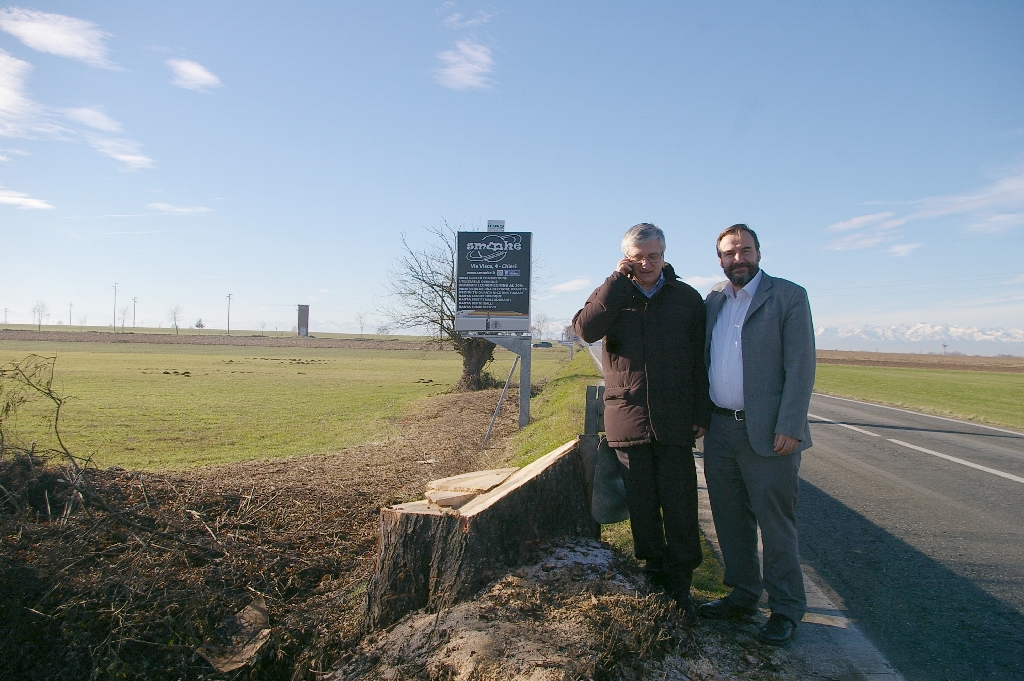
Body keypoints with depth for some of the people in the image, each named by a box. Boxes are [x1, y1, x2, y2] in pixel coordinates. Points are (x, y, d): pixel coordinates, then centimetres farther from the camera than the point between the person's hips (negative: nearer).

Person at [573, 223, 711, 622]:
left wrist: (702, 414, 1)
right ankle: (652, 572, 25)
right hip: (628, 420, 1)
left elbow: (701, 360, 6)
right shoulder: (612, 295, 6)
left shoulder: (687, 298, 5)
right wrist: (618, 280, -13)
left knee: (680, 507, 1)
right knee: (642, 506, 10)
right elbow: (586, 329, -14)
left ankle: (679, 584, 13)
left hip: (675, 421, -1)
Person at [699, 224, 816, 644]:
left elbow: (800, 366, -9)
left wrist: (789, 428, -16)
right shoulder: (713, 301, 12)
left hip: (767, 432, -5)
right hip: (719, 429, 5)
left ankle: (786, 608, 21)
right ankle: (743, 595, 30)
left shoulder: (788, 296, -3)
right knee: (731, 520, 14)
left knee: (775, 523, 4)